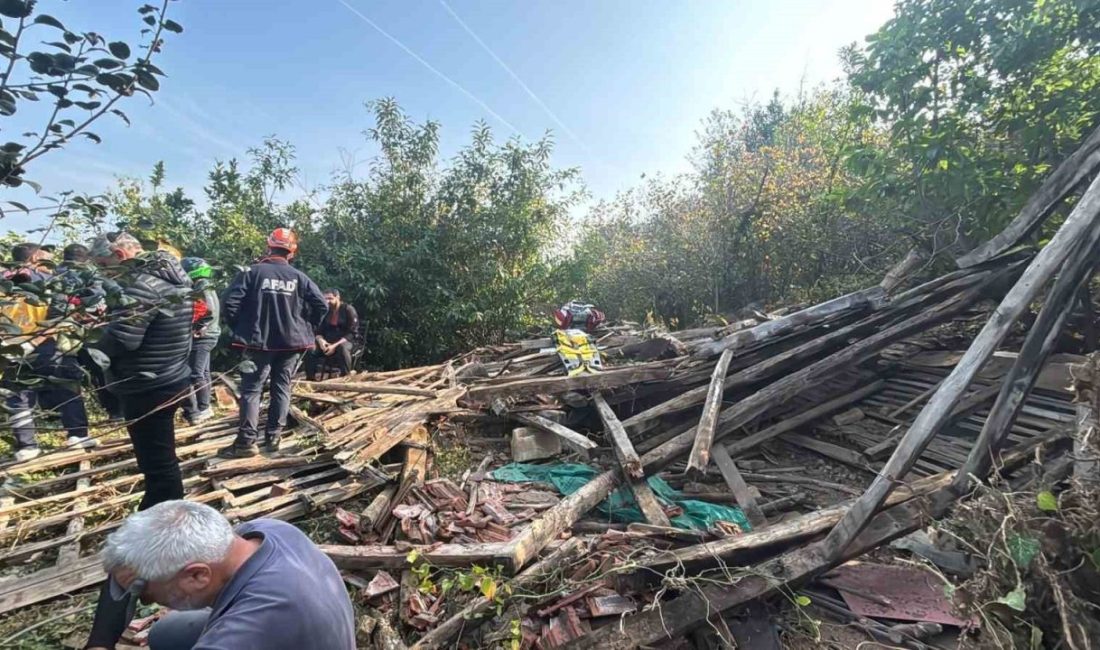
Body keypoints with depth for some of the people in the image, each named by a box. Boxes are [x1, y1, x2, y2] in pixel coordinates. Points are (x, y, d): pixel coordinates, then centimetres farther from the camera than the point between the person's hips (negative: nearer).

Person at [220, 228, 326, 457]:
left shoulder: (252, 272, -5)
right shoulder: (299, 277, 2)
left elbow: (229, 303, -10)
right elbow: (322, 305, -2)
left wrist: (239, 328, 5)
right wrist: (305, 328, 10)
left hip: (259, 342, -2)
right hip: (291, 342, 2)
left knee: (251, 390, 2)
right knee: (281, 388, 9)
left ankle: (246, 442, -1)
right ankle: (273, 437, 13)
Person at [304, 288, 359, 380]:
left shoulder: (348, 310, -8)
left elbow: (352, 333, -14)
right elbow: (318, 332, 10)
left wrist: (335, 346, -24)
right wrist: (321, 341, -16)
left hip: (344, 342, -5)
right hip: (327, 342, 5)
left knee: (343, 348, -39)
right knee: (310, 348, -22)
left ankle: (345, 377, -29)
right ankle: (310, 378, -13)